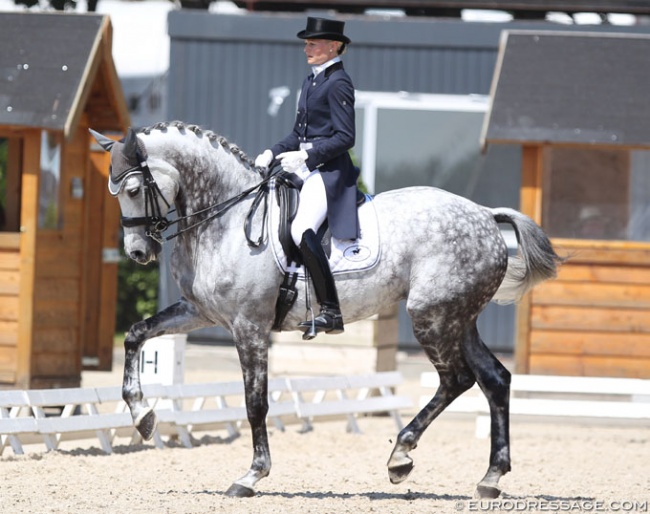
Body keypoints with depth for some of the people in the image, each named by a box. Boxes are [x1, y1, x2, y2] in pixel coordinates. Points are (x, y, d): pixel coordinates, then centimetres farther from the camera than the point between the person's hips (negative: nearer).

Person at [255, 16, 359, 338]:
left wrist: (306, 156, -20)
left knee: (302, 230, -26)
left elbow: (345, 137, -16)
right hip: (306, 169, 11)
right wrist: (273, 154, 7)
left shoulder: (338, 83, -11)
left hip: (328, 170, -11)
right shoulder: (311, 81, 17)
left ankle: (331, 312, -24)